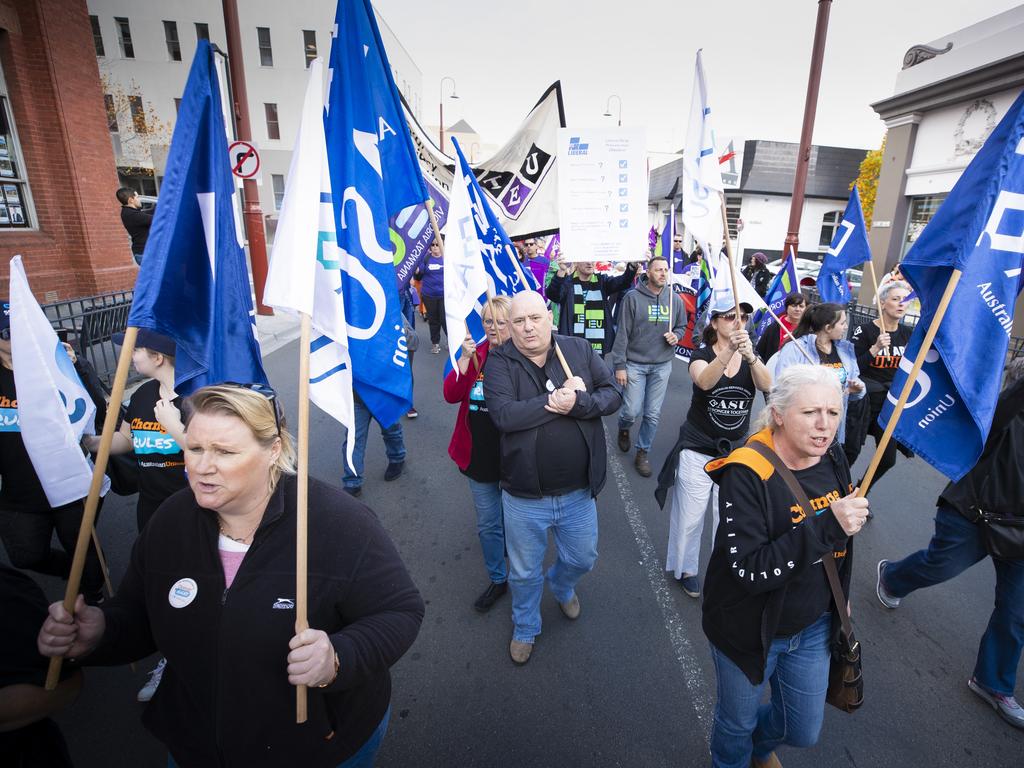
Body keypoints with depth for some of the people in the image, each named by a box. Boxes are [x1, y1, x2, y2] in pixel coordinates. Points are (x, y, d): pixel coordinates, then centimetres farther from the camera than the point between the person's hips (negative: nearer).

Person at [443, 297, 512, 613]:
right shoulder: (475, 354, 0)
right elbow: (451, 395, -10)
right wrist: (464, 359, -22)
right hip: (479, 456, 4)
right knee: (488, 524, 16)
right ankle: (497, 579, 38)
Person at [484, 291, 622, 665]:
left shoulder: (579, 350, -4)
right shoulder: (499, 362, -12)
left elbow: (613, 394, -8)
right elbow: (504, 415, -25)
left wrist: (574, 403, -25)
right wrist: (558, 398, -24)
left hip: (578, 493, 2)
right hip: (524, 497, -2)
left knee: (582, 558, 25)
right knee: (524, 572, 20)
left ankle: (561, 586, 61)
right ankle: (525, 628, 50)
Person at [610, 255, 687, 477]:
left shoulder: (675, 299, 4)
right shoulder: (633, 297, -8)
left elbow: (682, 326, 18)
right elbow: (622, 333, -8)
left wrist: (676, 336, -6)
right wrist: (619, 365, -9)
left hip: (662, 365, 3)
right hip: (635, 364, -3)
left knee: (653, 414, 6)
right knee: (632, 410, -1)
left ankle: (642, 453, 24)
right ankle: (623, 429, 35)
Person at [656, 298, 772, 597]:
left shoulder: (752, 357, 0)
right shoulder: (702, 355, -9)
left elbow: (766, 385, -22)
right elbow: (704, 381, -32)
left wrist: (749, 355, -42)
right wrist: (728, 351, -49)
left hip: (735, 451, 3)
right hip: (697, 450, -2)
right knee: (690, 516, 7)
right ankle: (685, 568, 30)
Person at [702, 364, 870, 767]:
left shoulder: (833, 460, -8)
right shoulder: (746, 474, -30)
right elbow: (749, 571, -34)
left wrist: (840, 597, 21)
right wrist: (827, 527, -39)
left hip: (813, 627, 6)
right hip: (750, 629, -5)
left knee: (804, 731, 24)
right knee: (738, 722, 21)